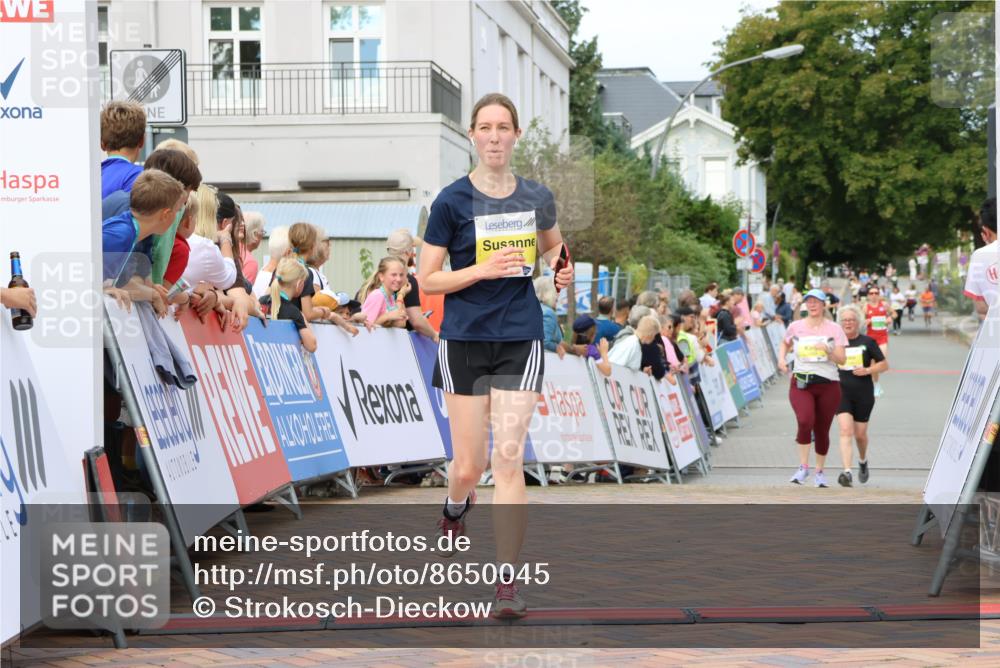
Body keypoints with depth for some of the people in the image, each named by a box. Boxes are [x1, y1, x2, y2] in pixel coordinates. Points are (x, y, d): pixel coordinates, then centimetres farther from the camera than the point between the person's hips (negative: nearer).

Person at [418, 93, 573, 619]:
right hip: (464, 342, -1)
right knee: (469, 466, 5)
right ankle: (455, 506, 44)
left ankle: (507, 581, -5)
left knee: (509, 459, -9)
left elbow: (552, 245, 24)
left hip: (519, 339, 1)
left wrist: (561, 269, 2)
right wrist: (483, 269, -18)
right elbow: (427, 280, -4)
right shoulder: (451, 201, -5)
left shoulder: (537, 198, 4)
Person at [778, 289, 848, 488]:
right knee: (805, 421, -25)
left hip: (828, 384, 0)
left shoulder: (834, 329, 1)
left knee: (822, 430, 7)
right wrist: (781, 359, 8)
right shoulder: (795, 327, 5)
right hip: (801, 383, 0)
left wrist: (828, 350, -22)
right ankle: (803, 467, -13)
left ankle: (819, 471, 26)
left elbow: (842, 359, -4)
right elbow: (785, 344, 26)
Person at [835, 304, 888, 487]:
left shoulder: (867, 342, 2)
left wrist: (867, 370, -11)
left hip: (863, 393, 0)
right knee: (846, 430, -17)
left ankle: (863, 461, 42)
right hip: (842, 391, 0)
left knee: (860, 434, 11)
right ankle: (847, 472, -25)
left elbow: (884, 364, 5)